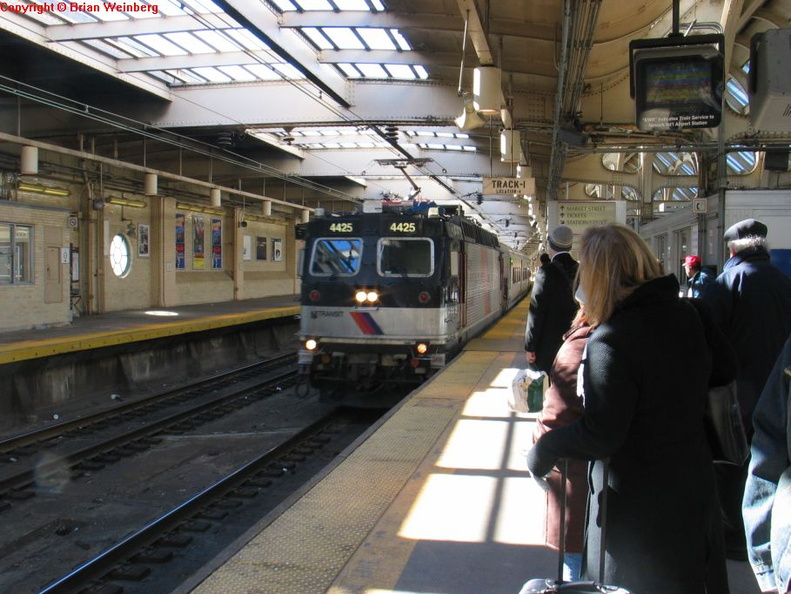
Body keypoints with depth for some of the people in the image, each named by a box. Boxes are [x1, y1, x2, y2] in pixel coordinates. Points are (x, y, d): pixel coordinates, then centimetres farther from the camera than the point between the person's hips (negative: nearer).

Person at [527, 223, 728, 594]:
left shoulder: (611, 342, -26)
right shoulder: (686, 317, -1)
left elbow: (600, 435, -25)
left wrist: (543, 450, -11)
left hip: (636, 501, -7)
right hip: (694, 488, 7)